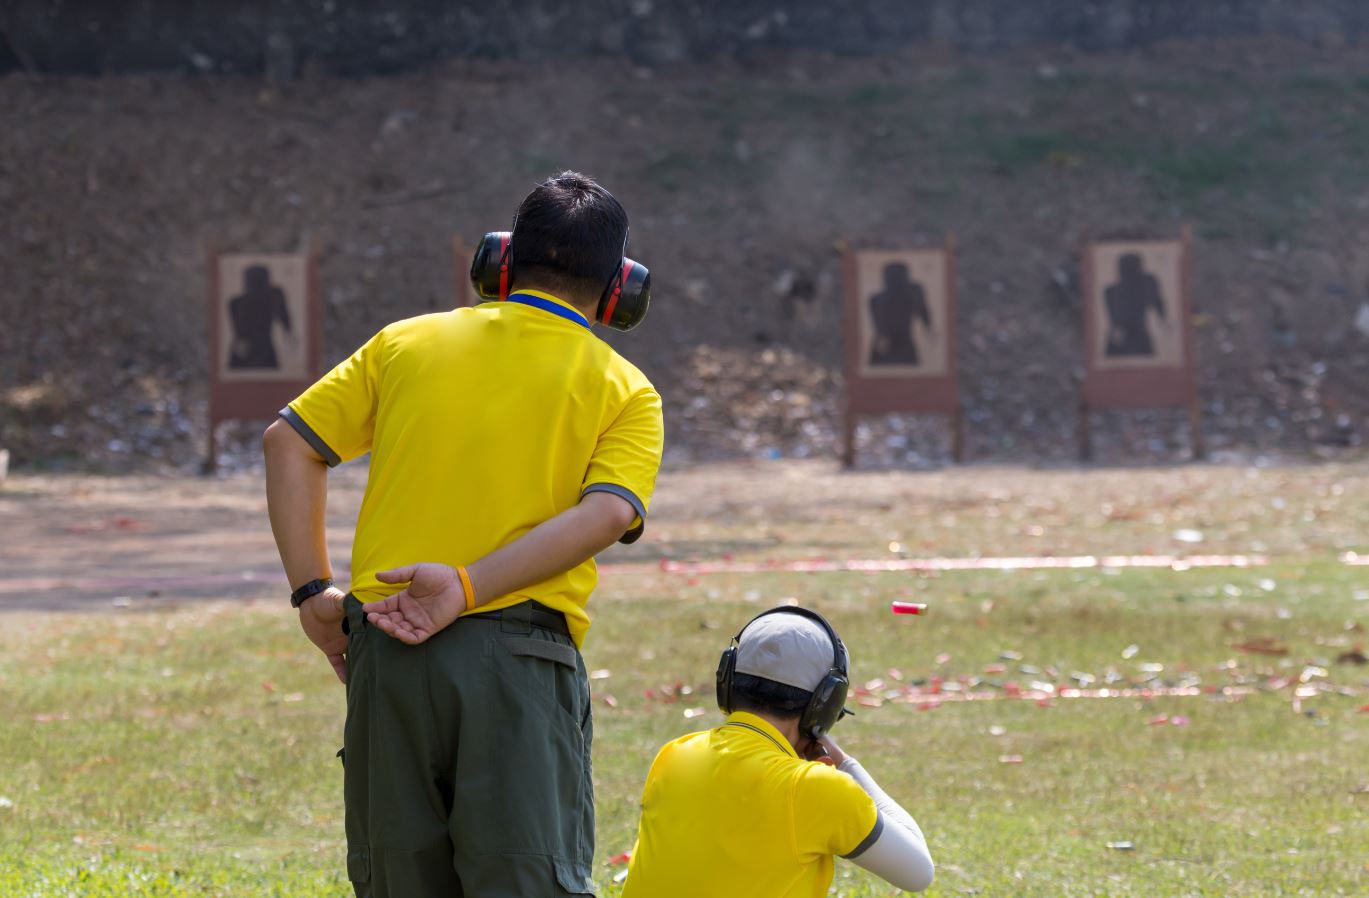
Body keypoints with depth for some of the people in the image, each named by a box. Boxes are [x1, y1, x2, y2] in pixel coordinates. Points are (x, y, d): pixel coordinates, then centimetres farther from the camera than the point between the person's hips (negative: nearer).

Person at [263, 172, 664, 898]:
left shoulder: (407, 343, 15)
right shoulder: (624, 392, 7)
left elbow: (290, 441, 10)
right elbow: (608, 512, -10)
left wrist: (312, 592, 9)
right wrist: (468, 586, -15)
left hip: (386, 649, 3)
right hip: (520, 658, -3)